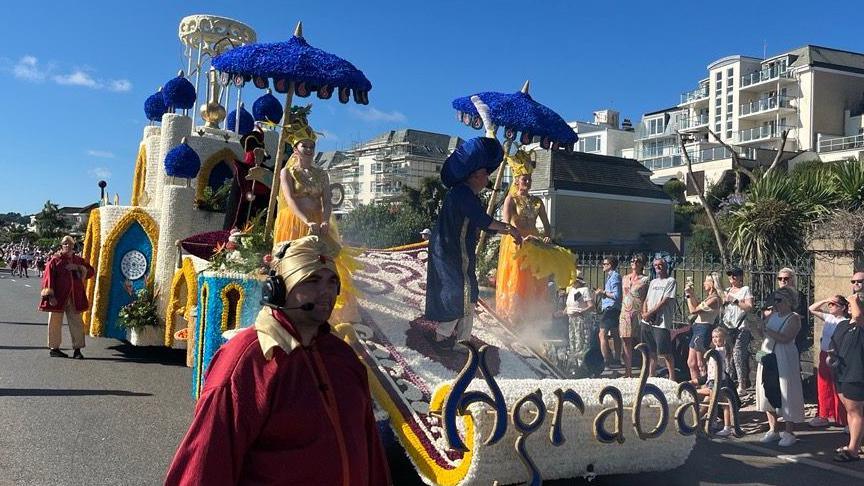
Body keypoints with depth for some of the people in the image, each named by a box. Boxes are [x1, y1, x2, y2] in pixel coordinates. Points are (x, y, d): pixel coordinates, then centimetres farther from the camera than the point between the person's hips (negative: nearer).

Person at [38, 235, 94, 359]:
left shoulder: (79, 260, 12)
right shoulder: (55, 260, -1)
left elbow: (90, 272, 7)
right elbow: (48, 278, -7)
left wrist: (78, 268, -10)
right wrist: (50, 296, -14)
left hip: (75, 297, 4)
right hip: (58, 297, -4)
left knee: (76, 323, 3)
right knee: (56, 323, 4)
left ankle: (77, 349, 7)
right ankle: (53, 348, 15)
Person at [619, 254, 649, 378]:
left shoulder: (645, 280, 1)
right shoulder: (625, 278, 15)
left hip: (638, 314, -4)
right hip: (625, 313, 5)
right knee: (626, 343, 3)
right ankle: (627, 372, 8)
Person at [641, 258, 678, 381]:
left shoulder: (671, 281, -3)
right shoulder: (653, 282, 20)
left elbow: (665, 301, -11)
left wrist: (650, 313, -13)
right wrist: (644, 313, -3)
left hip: (661, 322, -7)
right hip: (647, 322, 7)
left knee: (665, 352, -6)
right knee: (651, 352, 10)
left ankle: (672, 377, 3)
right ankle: (650, 376, 15)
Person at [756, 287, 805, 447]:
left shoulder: (794, 318, -7)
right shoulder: (772, 316, 13)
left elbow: (785, 338, -20)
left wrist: (767, 330, -19)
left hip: (784, 360, -7)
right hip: (767, 357, 7)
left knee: (786, 394, -2)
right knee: (768, 393, 8)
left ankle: (788, 433, 6)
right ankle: (773, 430, 19)